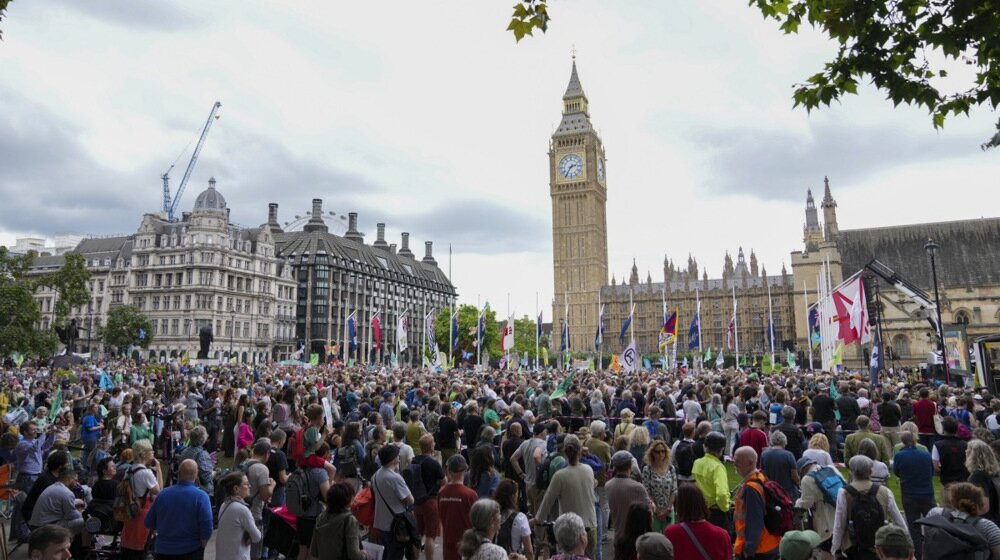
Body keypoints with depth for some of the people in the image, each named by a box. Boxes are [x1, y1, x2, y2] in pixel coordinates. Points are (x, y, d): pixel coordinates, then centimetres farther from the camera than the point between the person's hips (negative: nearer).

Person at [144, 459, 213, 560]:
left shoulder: (163, 494, -3)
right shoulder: (201, 496, -15)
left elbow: (149, 522, 7)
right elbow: (207, 527, -20)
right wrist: (201, 548, -2)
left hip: (163, 551, 3)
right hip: (190, 551, -3)